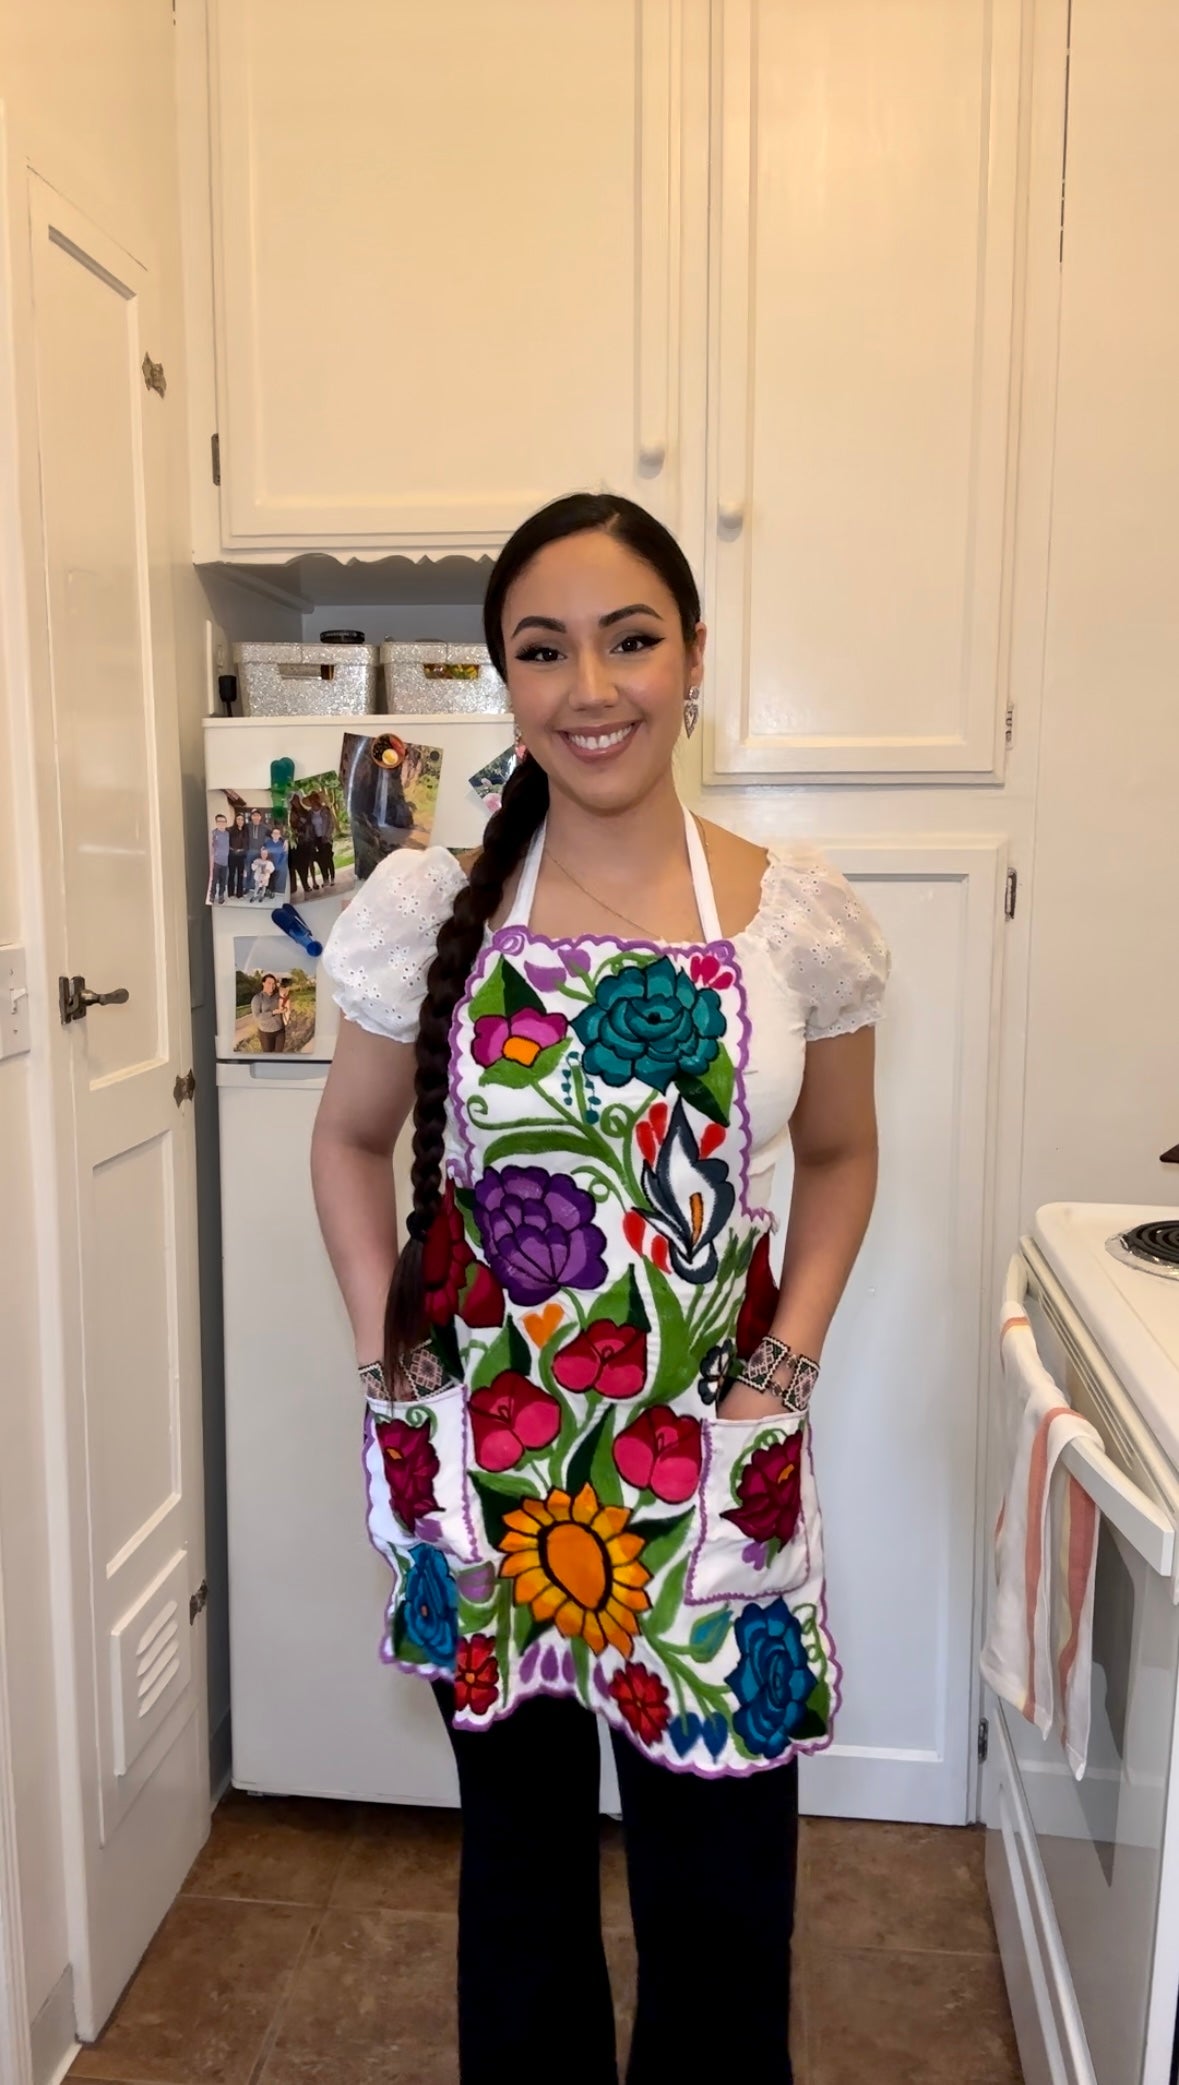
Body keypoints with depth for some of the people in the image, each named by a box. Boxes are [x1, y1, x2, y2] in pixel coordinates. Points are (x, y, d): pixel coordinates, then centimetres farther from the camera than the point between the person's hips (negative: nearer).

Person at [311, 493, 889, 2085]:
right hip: (481, 1462, 1)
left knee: (722, 1887, 15)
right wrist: (387, 1358, -1)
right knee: (517, 1851, 22)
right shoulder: (428, 907, -7)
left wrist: (788, 1365, -2)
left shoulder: (799, 914, -6)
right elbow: (351, 1141, 6)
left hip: (713, 1473, 0)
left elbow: (839, 1155, 7)